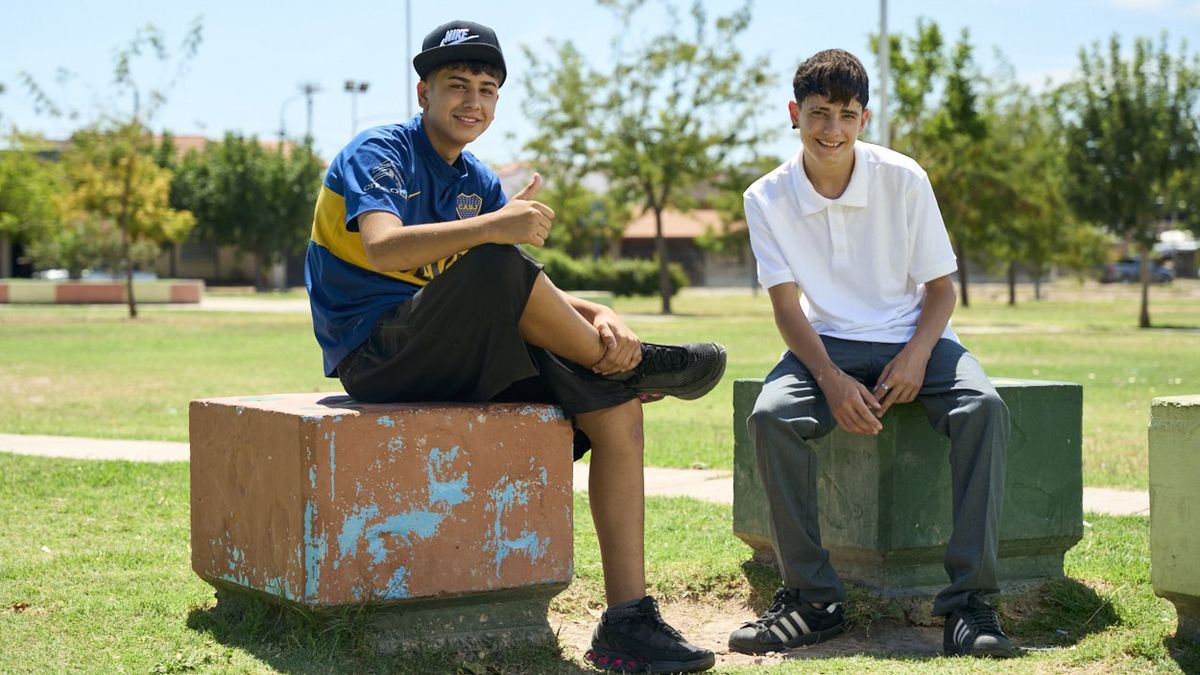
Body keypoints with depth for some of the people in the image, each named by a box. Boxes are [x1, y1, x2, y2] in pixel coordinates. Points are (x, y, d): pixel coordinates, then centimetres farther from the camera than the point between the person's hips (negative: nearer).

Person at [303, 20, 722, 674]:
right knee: (494, 265, -34)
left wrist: (598, 316, -14)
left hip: (456, 359, 7)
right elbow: (381, 247, -28)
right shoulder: (378, 152, -6)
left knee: (617, 410, -10)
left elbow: (532, 294, 7)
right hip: (376, 357, -7)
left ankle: (627, 621, -12)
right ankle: (633, 364, -10)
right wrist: (494, 226, -40)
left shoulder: (479, 183, 15)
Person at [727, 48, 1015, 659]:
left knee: (983, 406, -30)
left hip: (911, 339, 0)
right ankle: (812, 599, -20)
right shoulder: (768, 198, -4)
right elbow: (787, 305, -5)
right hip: (826, 345, 0)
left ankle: (969, 601, -27)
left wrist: (916, 356, -19)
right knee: (770, 414, -31)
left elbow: (940, 286, 0)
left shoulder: (903, 179, -6)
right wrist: (832, 380, -23)